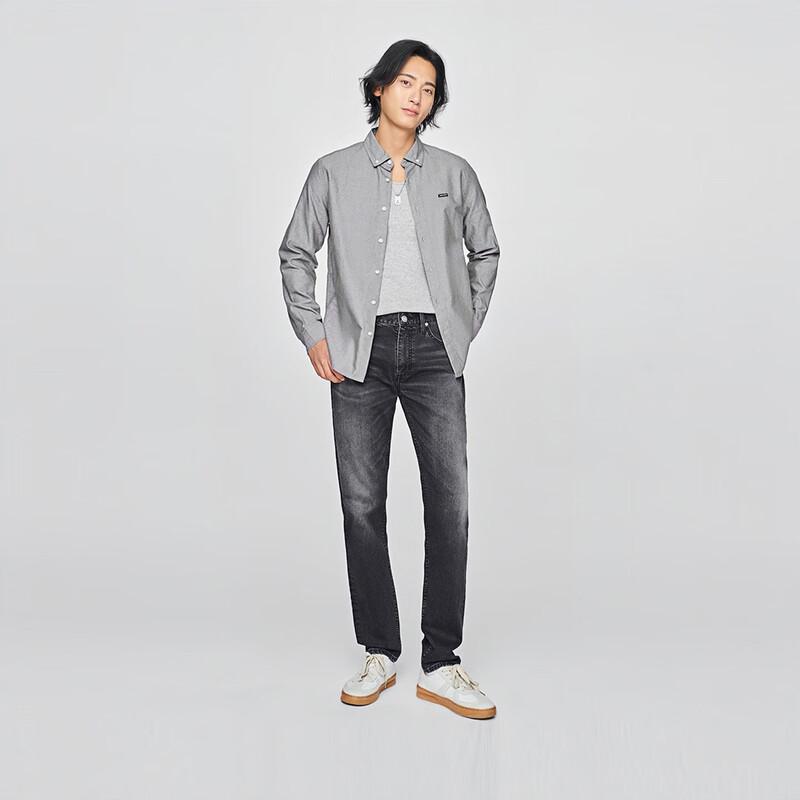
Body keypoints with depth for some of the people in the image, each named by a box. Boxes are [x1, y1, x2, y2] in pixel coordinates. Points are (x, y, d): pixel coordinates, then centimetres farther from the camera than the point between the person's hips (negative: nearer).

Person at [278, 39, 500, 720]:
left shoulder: (454, 173, 11)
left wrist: (466, 326, 11)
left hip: (434, 351, 1)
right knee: (363, 506, 3)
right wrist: (312, 335, 3)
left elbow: (485, 251, 20)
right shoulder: (334, 173, 8)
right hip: (360, 353, 0)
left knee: (450, 505, -5)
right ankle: (379, 655, 17)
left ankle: (441, 666, 5)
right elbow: (296, 254, 13)